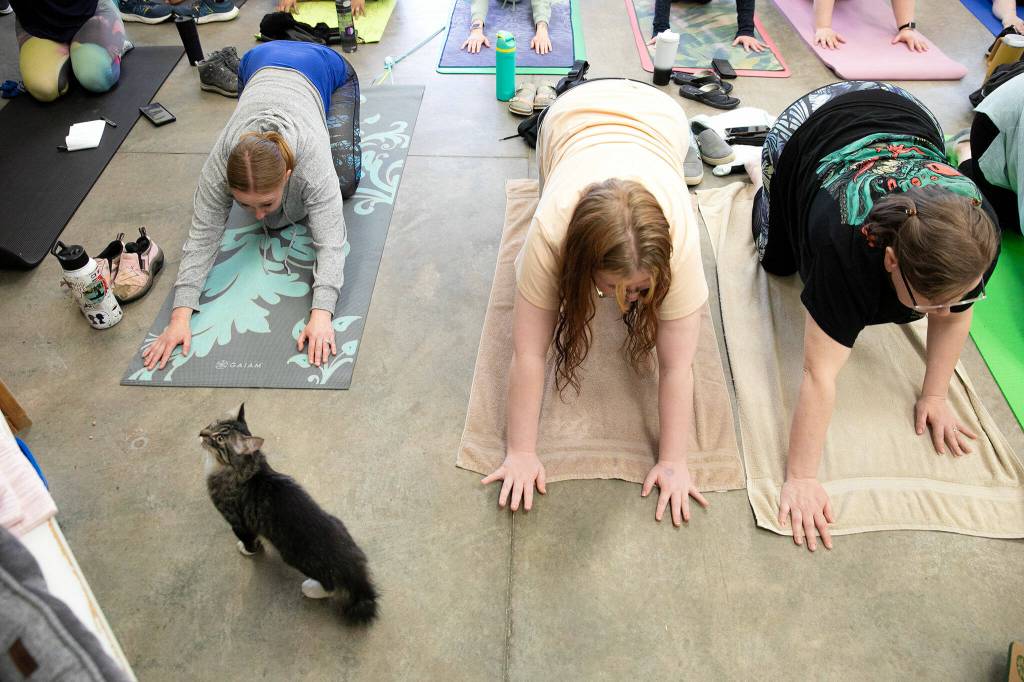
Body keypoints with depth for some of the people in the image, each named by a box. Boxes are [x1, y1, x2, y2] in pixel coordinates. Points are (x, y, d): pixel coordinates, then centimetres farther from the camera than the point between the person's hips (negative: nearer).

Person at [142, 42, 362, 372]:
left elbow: (330, 239, -42)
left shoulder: (312, 160, -42)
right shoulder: (221, 161, -34)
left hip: (326, 69, -2)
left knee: (344, 183, -1)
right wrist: (180, 317, -36)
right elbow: (202, 235, -29)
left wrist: (321, 315, -52)